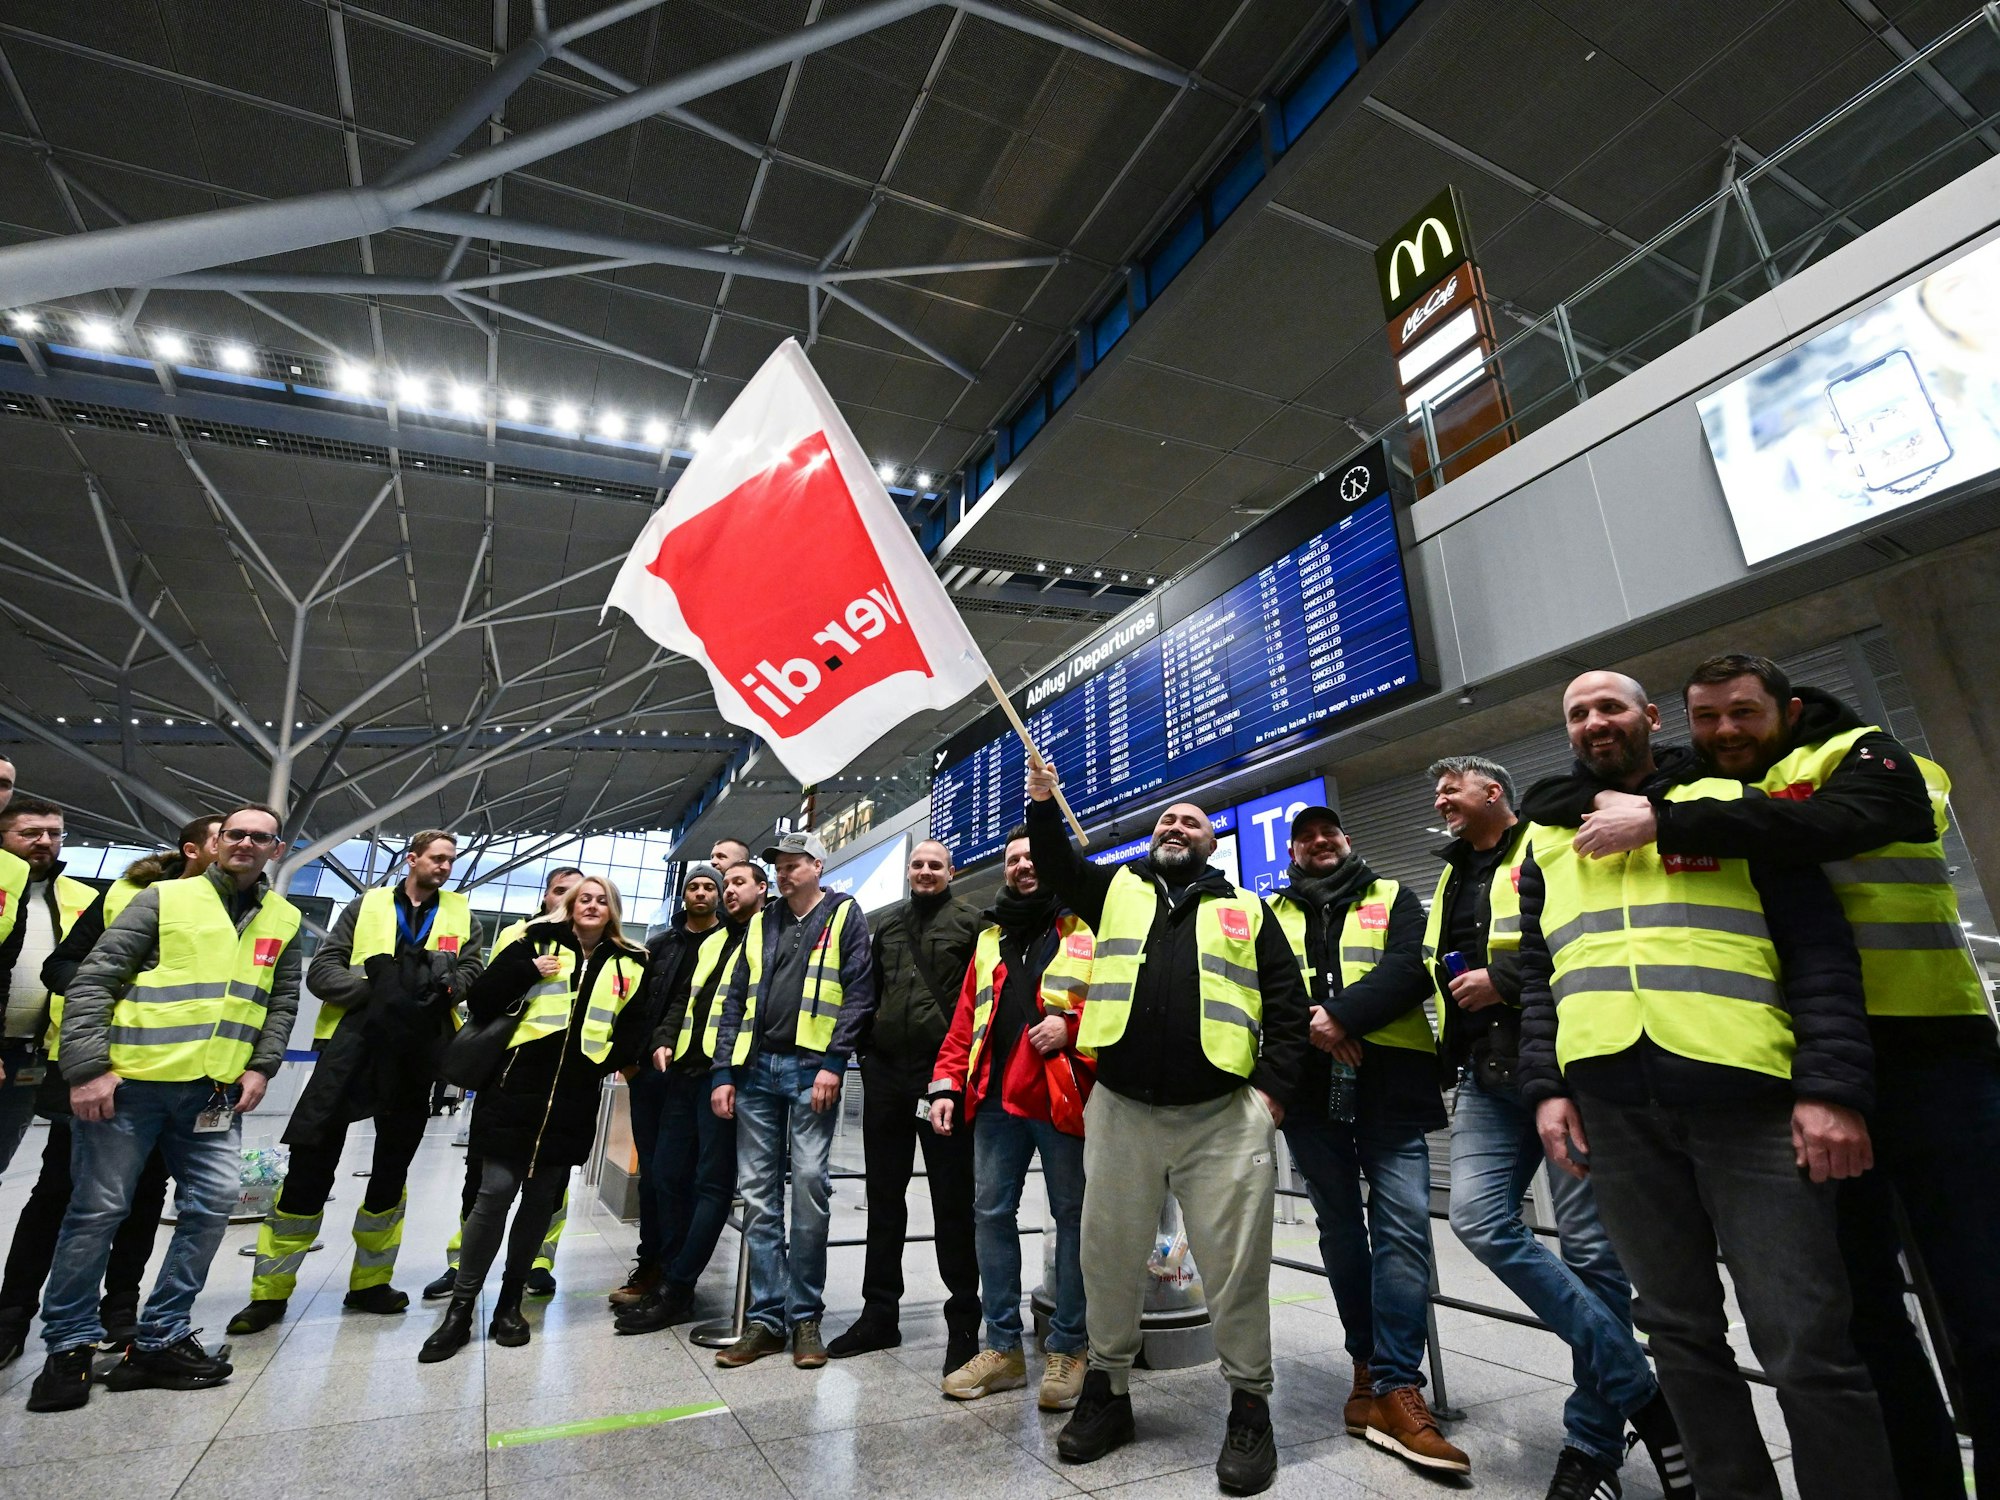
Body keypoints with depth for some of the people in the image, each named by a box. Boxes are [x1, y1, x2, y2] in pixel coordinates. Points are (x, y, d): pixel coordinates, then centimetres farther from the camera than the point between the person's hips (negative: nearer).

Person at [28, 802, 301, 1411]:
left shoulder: (283, 920, 10)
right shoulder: (164, 898, -2)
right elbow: (92, 982, -4)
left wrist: (260, 1067, 2)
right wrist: (89, 1067, -11)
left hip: (217, 1090, 4)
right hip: (131, 1081, -3)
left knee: (213, 1204, -1)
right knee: (98, 1210, 5)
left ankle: (159, 1340, 14)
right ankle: (69, 1345, 24)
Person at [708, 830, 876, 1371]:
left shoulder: (844, 914, 3)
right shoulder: (761, 924, 18)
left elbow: (857, 993, -5)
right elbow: (735, 1001, 16)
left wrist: (833, 1064, -13)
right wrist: (723, 1072, 8)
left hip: (811, 1069, -5)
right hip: (756, 1068, 5)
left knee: (808, 1189, -4)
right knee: (758, 1195, 6)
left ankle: (805, 1317, 11)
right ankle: (765, 1317, 16)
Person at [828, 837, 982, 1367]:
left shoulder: (968, 919, -1)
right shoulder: (888, 925, 16)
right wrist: (865, 1045, 13)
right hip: (886, 1071, 6)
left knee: (953, 1199, 4)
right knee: (883, 1195, 14)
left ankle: (963, 1319, 17)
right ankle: (879, 1313, 27)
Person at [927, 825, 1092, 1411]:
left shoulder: (1088, 929, 2)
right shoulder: (990, 939, 18)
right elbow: (965, 1020, 15)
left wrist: (1071, 1025, -19)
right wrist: (947, 1084, 9)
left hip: (1062, 1098, -5)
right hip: (995, 1099, 5)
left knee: (1072, 1215, 6)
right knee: (992, 1212, 9)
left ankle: (1067, 1350, 21)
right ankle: (1003, 1346, 24)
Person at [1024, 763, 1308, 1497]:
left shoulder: (1246, 910, 11)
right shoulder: (1116, 889, 15)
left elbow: (1288, 1006, 7)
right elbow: (1056, 866, 3)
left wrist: (1275, 1087, -3)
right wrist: (1043, 804, -11)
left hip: (1226, 1117, -1)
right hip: (1120, 1110, 2)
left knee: (1236, 1264, 4)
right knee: (1109, 1255, 11)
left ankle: (1250, 1407, 24)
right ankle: (1107, 1390, 30)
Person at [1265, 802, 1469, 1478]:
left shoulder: (1393, 898, 11)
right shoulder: (1272, 913, 16)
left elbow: (1412, 968, -5)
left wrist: (1341, 1016, -15)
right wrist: (1308, 1021, -13)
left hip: (1390, 1085, -2)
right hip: (1311, 1090, 2)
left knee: (1402, 1227, -8)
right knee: (1340, 1229, 11)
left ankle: (1394, 1387, -1)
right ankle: (1371, 1366, 25)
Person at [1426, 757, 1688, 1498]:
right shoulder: (1452, 880, 23)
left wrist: (1506, 979, -15)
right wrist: (1450, 1059, 21)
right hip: (1488, 1079, 7)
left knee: (1589, 1247, 0)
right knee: (1478, 1218, -10)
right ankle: (1640, 1393, 3)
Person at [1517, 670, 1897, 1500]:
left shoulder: (1730, 803, 9)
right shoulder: (1547, 836, 17)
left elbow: (1819, 947, 1)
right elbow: (1536, 975, 15)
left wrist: (1833, 1085, -10)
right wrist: (1546, 1086, 4)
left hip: (1748, 1092, -3)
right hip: (1613, 1104, 3)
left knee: (1806, 1341, -1)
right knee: (1679, 1329, 12)